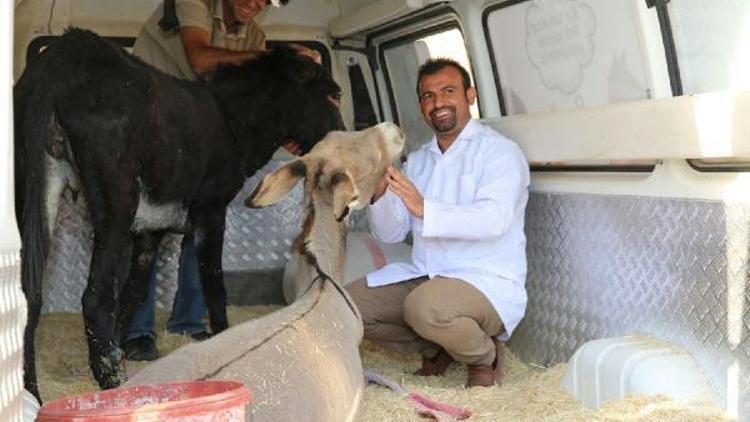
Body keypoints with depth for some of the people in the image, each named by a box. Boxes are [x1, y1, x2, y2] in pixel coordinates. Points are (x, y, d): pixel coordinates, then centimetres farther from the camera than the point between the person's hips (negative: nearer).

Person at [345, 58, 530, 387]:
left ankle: (485, 356, -3)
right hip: (424, 276, 7)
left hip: (488, 282, -7)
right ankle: (436, 349, 10)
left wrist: (425, 209, -34)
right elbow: (390, 233, 10)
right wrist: (379, 193, -10)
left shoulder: (499, 151, -4)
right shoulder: (417, 160, 15)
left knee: (427, 306, -36)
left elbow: (494, 219, -23)